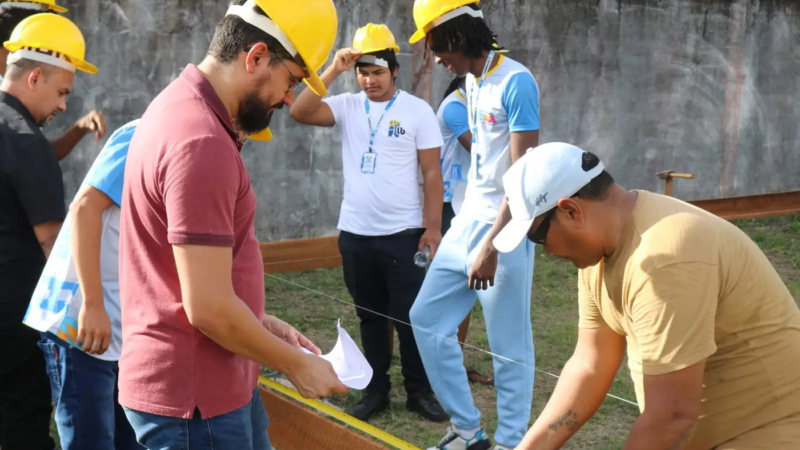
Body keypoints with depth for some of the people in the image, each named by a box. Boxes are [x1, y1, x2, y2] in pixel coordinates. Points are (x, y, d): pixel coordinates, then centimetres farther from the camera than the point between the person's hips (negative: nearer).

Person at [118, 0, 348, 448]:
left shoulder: (183, 107, 9)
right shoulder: (201, 142, -25)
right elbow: (208, 307, -25)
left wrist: (261, 322, 12)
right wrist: (295, 363, -12)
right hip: (193, 393, -10)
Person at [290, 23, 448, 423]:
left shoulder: (417, 110, -4)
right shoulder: (347, 106, 2)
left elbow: (431, 173, -4)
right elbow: (299, 112, -14)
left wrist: (433, 228, -8)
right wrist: (333, 70, -17)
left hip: (403, 233, -3)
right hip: (355, 233, 3)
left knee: (410, 317, 3)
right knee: (370, 316, 13)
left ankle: (419, 391, 18)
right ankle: (376, 389, 24)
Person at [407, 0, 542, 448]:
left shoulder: (516, 82, -16)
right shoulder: (472, 81, 10)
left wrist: (491, 246, -21)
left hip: (505, 231, -9)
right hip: (467, 221, 9)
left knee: (509, 345, 1)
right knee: (427, 319, 10)